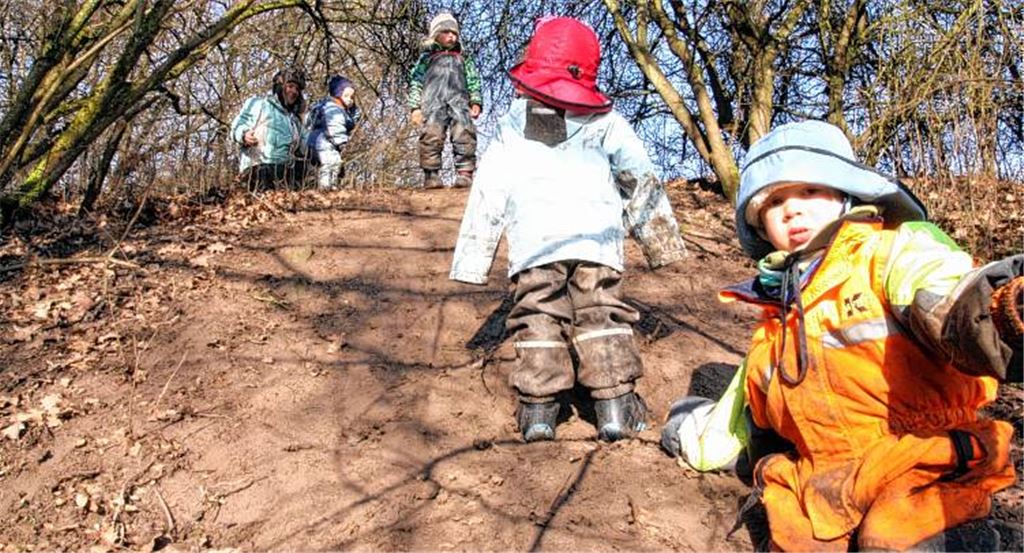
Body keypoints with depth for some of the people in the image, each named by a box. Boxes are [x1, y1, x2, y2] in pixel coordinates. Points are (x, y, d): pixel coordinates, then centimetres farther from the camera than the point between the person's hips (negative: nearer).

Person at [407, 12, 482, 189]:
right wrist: (415, 107, 1)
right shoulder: (427, 57, 24)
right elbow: (416, 82, 15)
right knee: (431, 137, -17)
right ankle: (431, 176, -19)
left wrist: (476, 101, 4)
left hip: (459, 100, 1)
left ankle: (464, 175, -23)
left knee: (465, 136, -17)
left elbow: (473, 81, 22)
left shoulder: (463, 58, 30)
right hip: (433, 101, -1)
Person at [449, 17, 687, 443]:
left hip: (534, 246, 0)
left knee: (539, 321, 7)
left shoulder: (511, 131, 14)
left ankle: (538, 408, 2)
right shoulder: (606, 124, 12)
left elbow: (487, 199, 12)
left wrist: (471, 263, 15)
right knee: (602, 317, 6)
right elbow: (641, 182, 15)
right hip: (595, 241, 0)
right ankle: (616, 407, 0)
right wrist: (661, 238, 25)